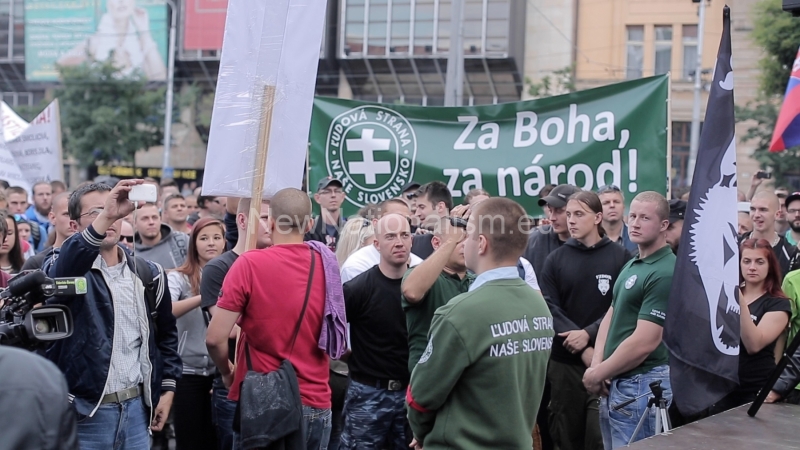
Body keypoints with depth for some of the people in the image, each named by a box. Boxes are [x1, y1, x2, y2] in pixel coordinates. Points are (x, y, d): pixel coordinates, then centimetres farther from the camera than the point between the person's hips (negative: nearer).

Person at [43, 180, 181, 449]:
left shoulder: (148, 274, 10)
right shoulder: (66, 269, -5)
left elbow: (166, 333, 19)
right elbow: (64, 269, -31)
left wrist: (167, 389, 13)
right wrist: (105, 216, -41)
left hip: (136, 407, 4)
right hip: (85, 411, -4)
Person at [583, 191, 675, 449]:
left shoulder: (664, 274, -19)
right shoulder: (631, 265, 12)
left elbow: (644, 342, -24)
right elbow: (611, 315, 13)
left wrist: (598, 375, -15)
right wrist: (596, 364, -3)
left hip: (641, 383, -9)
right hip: (616, 381, 9)